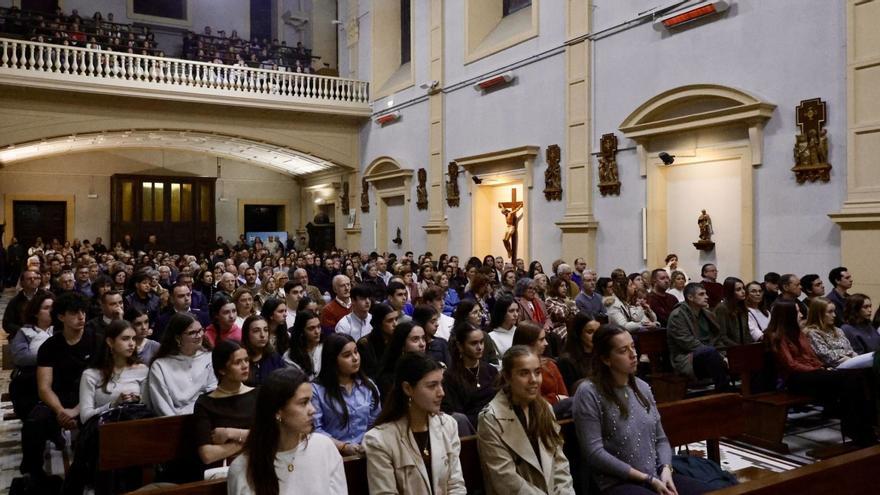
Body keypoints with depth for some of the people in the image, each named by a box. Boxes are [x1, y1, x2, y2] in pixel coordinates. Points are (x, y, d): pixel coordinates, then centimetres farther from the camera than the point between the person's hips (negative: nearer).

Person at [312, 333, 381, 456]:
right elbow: (315, 429, -6)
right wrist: (343, 447, -14)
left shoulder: (368, 385, 12)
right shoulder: (316, 389, -2)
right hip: (335, 453, -3)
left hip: (366, 452, 3)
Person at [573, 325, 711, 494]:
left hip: (658, 478, 7)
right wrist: (647, 478, -12)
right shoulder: (588, 393, -10)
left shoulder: (642, 387, 12)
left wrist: (666, 469, -5)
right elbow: (595, 453, -14)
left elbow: (660, 439, 16)